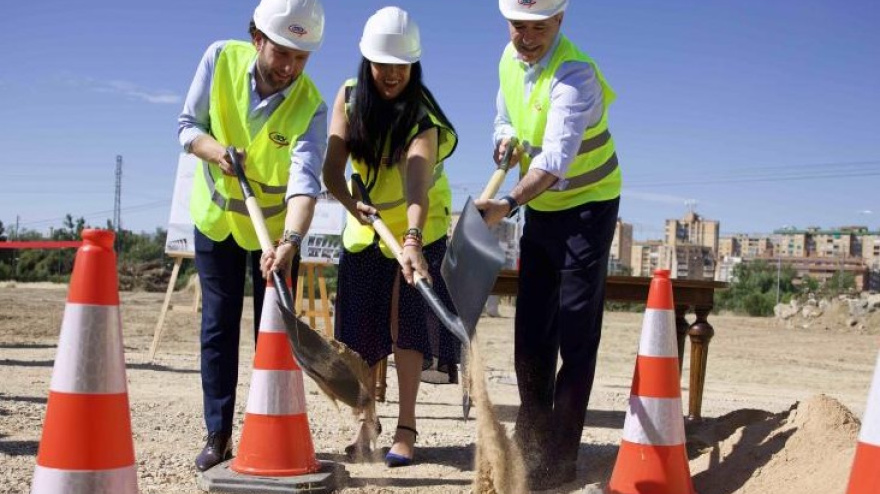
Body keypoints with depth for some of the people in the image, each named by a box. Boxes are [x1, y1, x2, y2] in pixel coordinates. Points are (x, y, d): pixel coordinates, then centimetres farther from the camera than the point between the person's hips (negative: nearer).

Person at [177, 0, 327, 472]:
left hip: (277, 225, -2)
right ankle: (218, 435, 11)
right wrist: (215, 151, -31)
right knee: (218, 326, 3)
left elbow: (305, 180, -38)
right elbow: (188, 125, -8)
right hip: (216, 215, 2)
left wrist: (289, 242, -54)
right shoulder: (221, 59, -18)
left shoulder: (310, 105, -25)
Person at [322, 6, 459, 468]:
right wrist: (350, 202, -42)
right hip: (366, 224, 4)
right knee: (361, 326, 3)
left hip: (418, 225, -4)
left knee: (405, 319, -10)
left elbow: (417, 180, -45)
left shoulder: (421, 117, -27)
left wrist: (412, 239, -61)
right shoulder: (349, 96, -14)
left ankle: (406, 428, -2)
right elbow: (332, 166, -22)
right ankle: (367, 421, 16)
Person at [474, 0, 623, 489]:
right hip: (539, 208, 8)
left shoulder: (574, 75, -25)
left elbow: (556, 158, -38)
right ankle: (530, 444, 23)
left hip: (587, 206, -8)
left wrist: (510, 204, -52)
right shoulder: (509, 59, 1)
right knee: (531, 331, 10)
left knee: (576, 335, -7)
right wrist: (506, 138, -6)